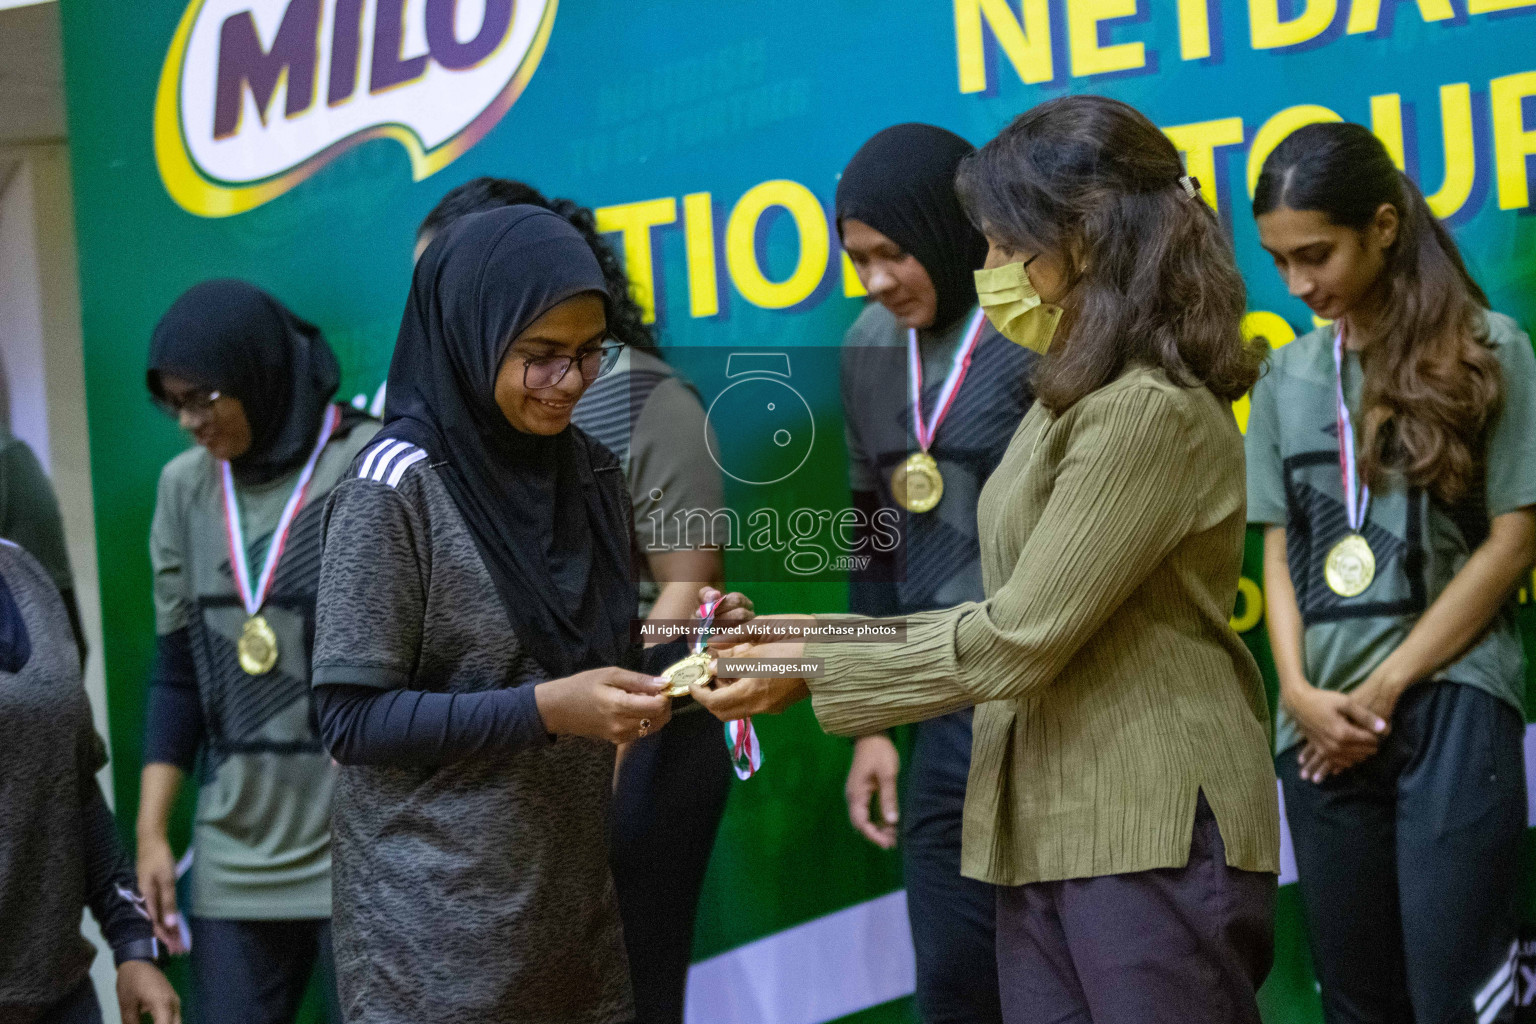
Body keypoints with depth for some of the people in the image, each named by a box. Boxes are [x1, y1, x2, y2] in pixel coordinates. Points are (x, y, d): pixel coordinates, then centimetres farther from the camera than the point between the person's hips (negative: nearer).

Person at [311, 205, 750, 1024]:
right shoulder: (397, 488, -13)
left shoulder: (592, 473, 6)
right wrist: (544, 709, -22)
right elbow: (352, 717, -14)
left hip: (575, 902, 6)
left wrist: (691, 650, -5)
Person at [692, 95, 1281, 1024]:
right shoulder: (1081, 395, 16)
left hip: (1152, 832, -9)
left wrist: (816, 672, -9)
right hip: (1047, 826, 9)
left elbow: (1019, 640, -16)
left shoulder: (1151, 412, -15)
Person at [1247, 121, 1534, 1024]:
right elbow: (1280, 552, 11)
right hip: (1324, 724, 4)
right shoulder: (1287, 378, 11)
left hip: (1450, 700, -4)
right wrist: (1300, 692, -6)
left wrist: (1385, 688, -8)